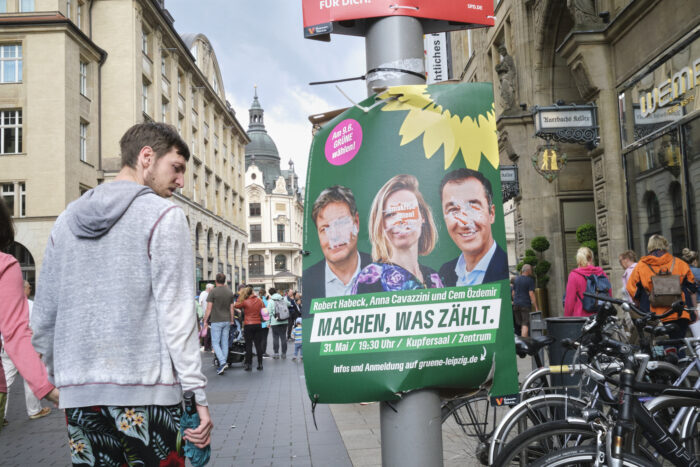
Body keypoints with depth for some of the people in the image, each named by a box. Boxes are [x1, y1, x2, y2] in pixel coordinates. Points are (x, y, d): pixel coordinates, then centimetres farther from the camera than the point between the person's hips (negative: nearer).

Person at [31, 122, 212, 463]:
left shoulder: (68, 217, 11)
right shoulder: (164, 215, -6)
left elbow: (44, 314, 12)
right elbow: (175, 312, -12)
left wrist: (57, 376, 22)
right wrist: (197, 394, -10)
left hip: (78, 393, 6)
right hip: (146, 390, -5)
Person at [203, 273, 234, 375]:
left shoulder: (213, 292, -10)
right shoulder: (230, 292, 5)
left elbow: (209, 308, -9)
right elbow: (231, 308, 9)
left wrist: (205, 321, -1)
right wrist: (231, 320, 18)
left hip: (216, 321, -5)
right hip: (227, 321, 5)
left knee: (215, 343, 0)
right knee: (225, 343, 10)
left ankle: (222, 362, -16)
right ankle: (224, 364, 13)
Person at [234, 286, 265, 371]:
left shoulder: (245, 302, -9)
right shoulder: (259, 301, 1)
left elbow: (236, 305, 4)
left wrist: (240, 296, 6)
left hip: (248, 325, -3)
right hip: (258, 325, 3)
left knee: (248, 345, 2)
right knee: (258, 345, 6)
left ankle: (248, 364, 4)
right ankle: (260, 364, 8)